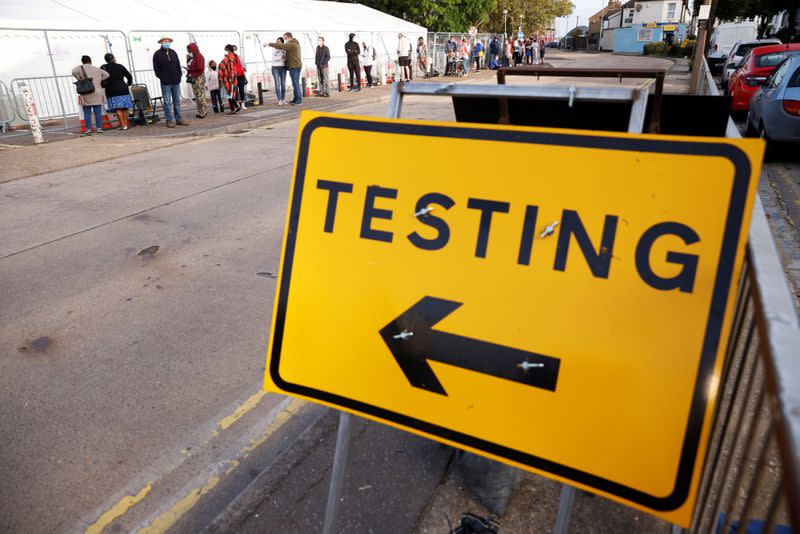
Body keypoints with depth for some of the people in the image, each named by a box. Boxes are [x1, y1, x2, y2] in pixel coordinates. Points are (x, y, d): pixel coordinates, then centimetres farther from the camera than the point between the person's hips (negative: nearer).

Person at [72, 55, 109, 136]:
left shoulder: (81, 67, 1)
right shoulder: (97, 69, 13)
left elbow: (74, 72, -17)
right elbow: (106, 74, 21)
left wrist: (80, 79, -2)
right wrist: (98, 80, 15)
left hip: (86, 95, -2)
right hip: (97, 94, 3)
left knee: (87, 113, 1)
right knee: (98, 112, 4)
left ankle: (88, 129, -1)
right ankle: (99, 128, 2)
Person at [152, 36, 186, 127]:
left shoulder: (173, 52, 12)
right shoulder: (157, 54, -1)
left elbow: (178, 65, 14)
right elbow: (156, 68, -1)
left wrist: (179, 76, 5)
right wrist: (161, 77, -5)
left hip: (176, 82, 4)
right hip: (165, 83, -4)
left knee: (177, 101, 9)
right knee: (167, 102, -3)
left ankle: (178, 119, 15)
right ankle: (169, 120, 0)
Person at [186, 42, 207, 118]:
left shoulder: (199, 56, -9)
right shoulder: (192, 57, 17)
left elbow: (200, 67, -21)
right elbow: (190, 66, 20)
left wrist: (189, 69, -11)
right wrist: (188, 60, 4)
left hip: (199, 78, -9)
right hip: (193, 79, 9)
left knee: (200, 96, -8)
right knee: (197, 97, 10)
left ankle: (203, 112, -4)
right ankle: (200, 112, 14)